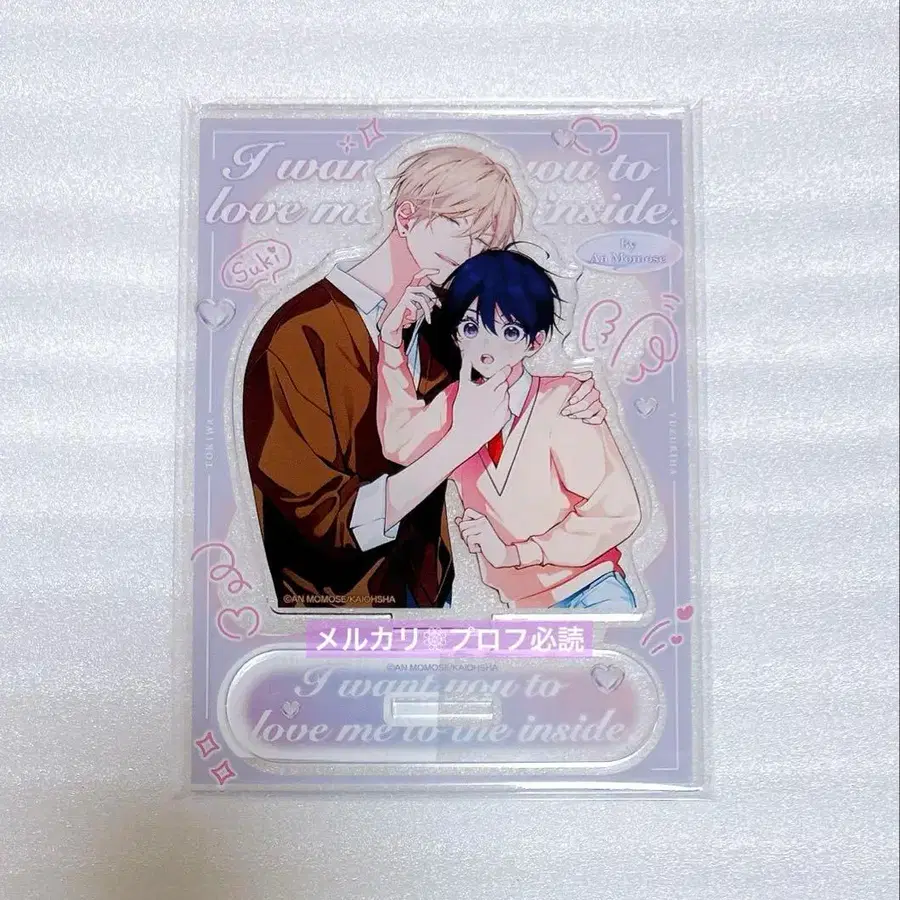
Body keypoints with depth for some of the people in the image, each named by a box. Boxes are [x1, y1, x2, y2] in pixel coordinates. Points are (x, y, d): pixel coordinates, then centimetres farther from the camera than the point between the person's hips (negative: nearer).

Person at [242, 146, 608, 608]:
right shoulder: (300, 339, -21)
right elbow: (331, 522, -23)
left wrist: (568, 396, -8)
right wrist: (463, 439, -27)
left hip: (431, 584, 6)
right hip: (339, 594, -6)